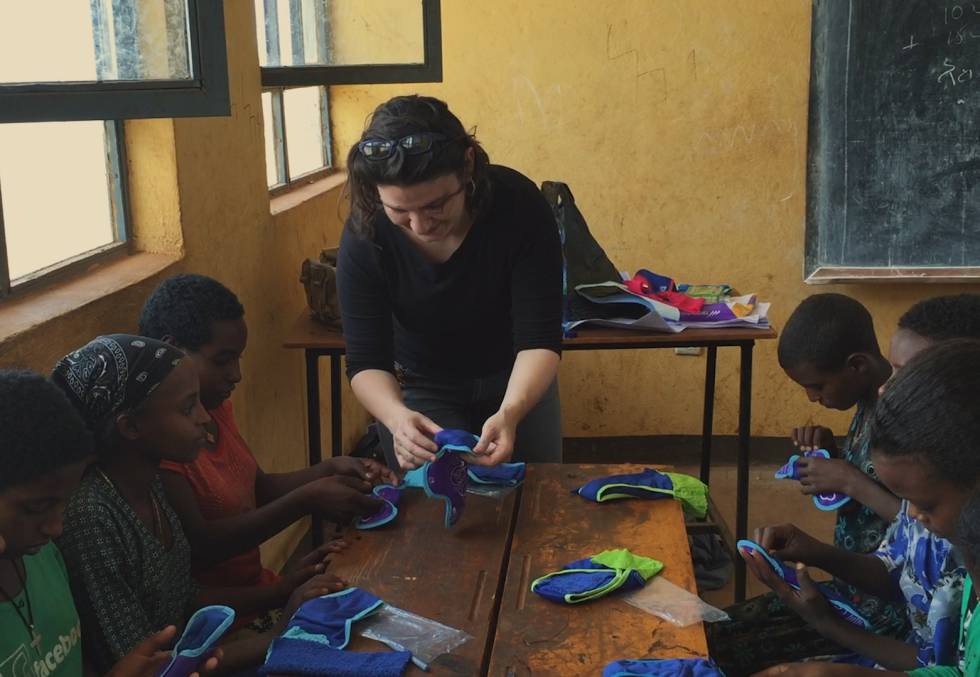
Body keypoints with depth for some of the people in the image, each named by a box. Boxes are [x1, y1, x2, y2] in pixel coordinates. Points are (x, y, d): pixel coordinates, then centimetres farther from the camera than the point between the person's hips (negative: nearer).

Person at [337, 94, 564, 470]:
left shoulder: (520, 204, -29)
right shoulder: (364, 234, -27)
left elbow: (538, 339, -30)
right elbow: (367, 361, -25)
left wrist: (510, 412, -49)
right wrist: (396, 416, -47)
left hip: (519, 381, 1)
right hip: (419, 389, 0)